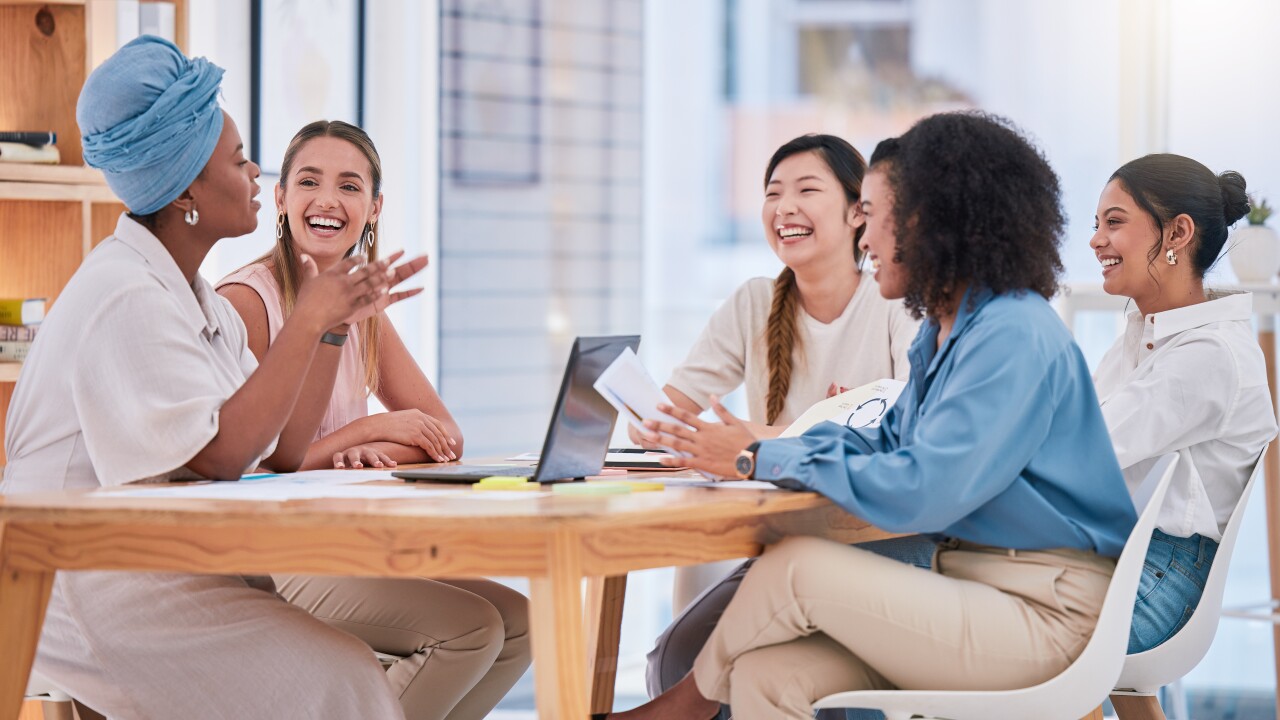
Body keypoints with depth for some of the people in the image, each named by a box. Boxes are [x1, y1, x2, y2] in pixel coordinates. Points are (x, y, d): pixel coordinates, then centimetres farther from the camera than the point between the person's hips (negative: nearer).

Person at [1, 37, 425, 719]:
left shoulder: (199, 300, 15)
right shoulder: (126, 299, -16)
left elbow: (285, 451, 11)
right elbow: (223, 455, -23)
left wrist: (334, 322, 8)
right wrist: (306, 322, -16)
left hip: (166, 571, 9)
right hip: (88, 580, -9)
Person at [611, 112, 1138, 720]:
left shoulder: (1014, 338, -17)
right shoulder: (948, 328, 17)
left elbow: (920, 492, -23)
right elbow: (889, 443, 20)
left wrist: (761, 461, -15)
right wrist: (753, 447, 5)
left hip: (1045, 614, -9)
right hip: (971, 587, 9)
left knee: (797, 567, -17)